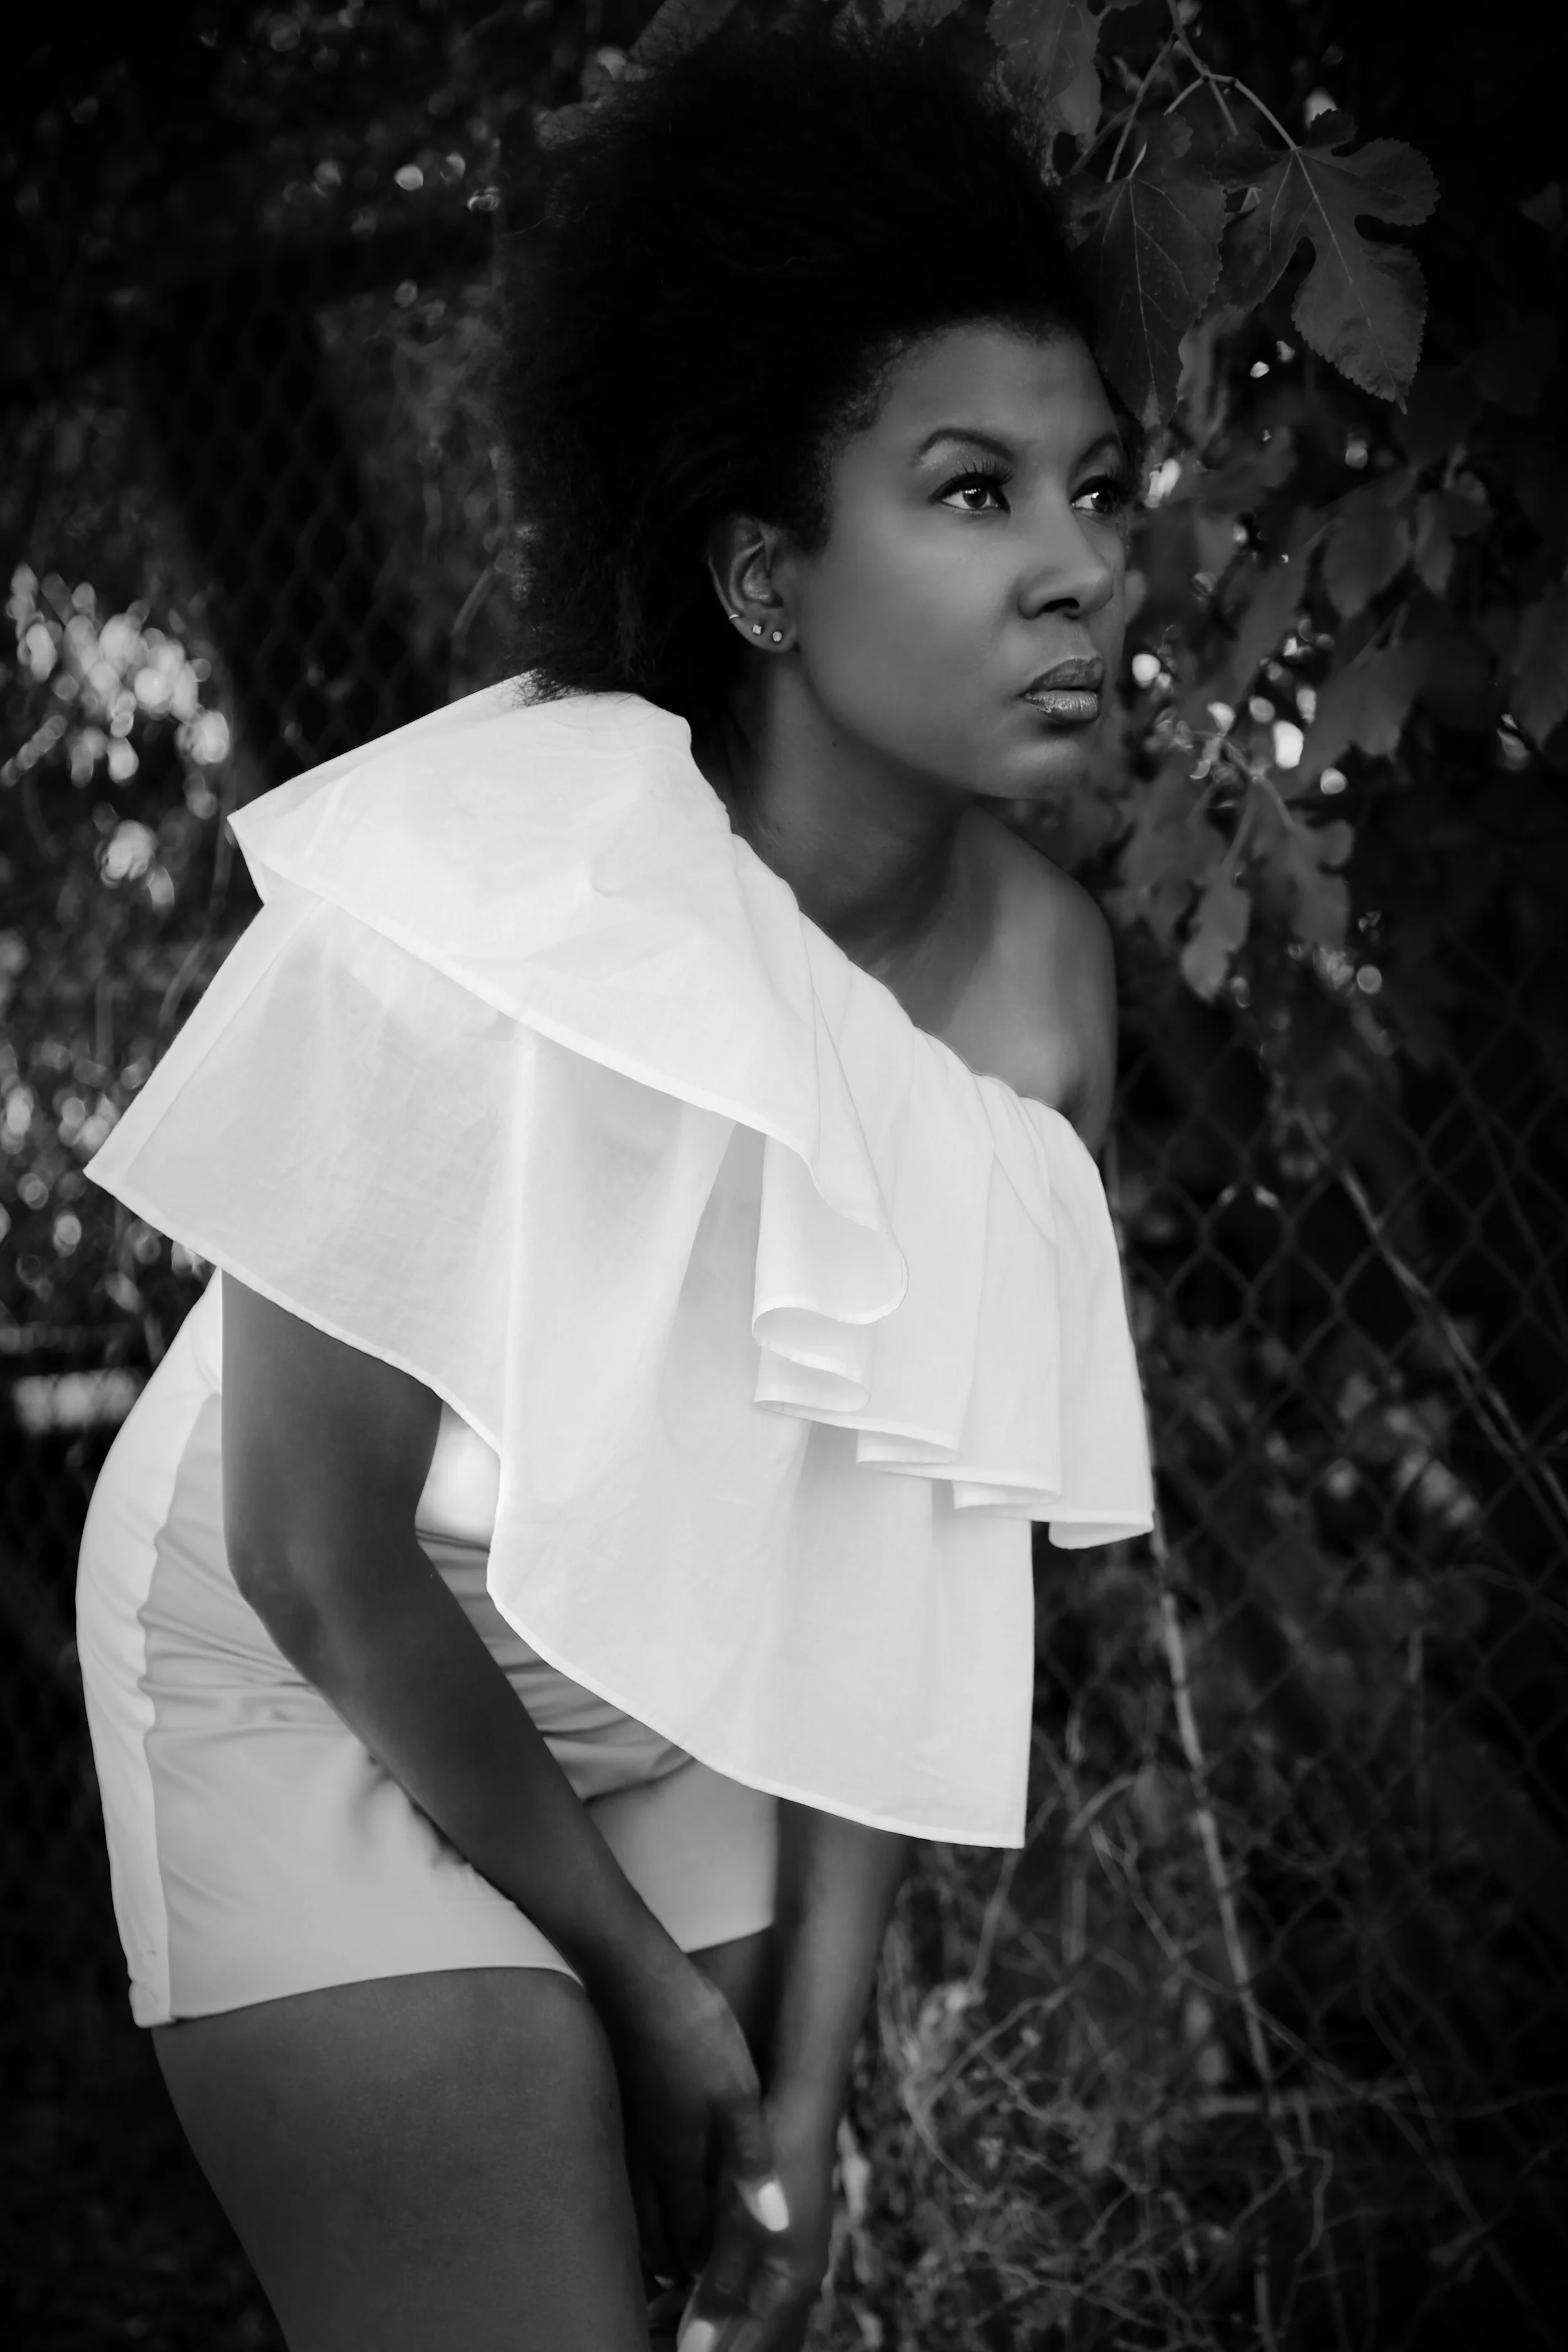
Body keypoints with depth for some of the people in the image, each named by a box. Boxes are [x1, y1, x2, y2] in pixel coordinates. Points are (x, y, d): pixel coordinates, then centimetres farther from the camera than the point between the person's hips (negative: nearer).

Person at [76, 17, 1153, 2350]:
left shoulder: (1042, 977, -14)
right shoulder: (494, 910, -29)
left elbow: (914, 1540, -6)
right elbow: (320, 1551, -21)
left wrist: (807, 2074, -9)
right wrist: (644, 1976, -11)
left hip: (685, 1699, 5)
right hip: (328, 1702, -5)